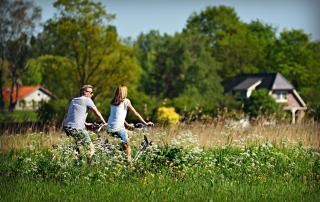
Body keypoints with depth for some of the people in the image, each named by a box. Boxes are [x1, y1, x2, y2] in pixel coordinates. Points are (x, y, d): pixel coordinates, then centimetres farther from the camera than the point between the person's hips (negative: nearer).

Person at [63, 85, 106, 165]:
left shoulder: (73, 100, 23)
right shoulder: (87, 100, 0)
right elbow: (97, 113, 0)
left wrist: (86, 124, 39)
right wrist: (104, 123, 13)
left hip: (66, 127, 8)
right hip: (77, 129, -8)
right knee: (91, 148, 0)